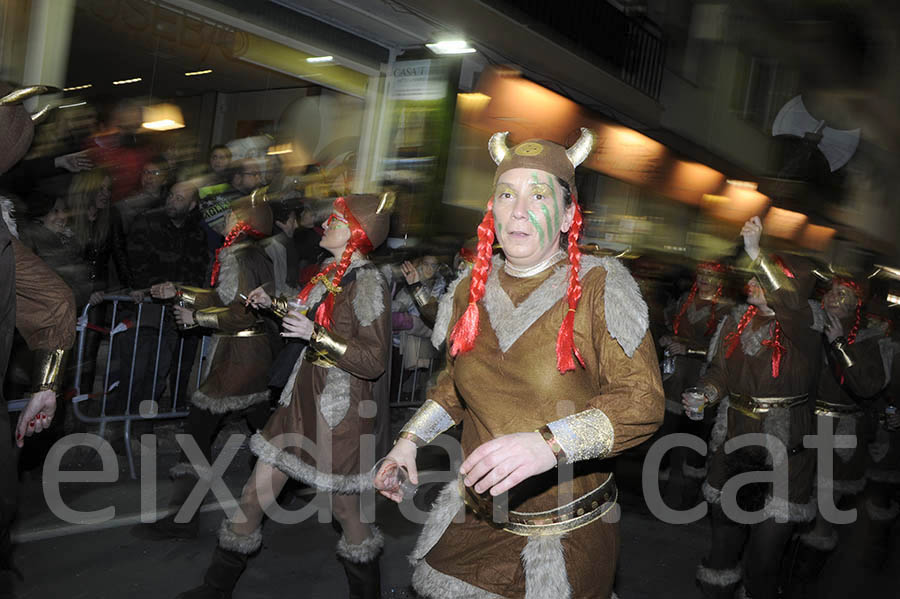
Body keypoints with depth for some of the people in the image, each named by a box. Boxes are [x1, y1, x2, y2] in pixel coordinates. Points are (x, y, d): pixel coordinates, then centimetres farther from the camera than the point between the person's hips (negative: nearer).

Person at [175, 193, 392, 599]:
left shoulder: (368, 283, -17)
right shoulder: (328, 270, 7)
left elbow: (374, 362, -20)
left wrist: (316, 335, -24)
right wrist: (273, 304, 16)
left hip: (339, 412, -7)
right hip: (301, 400, 7)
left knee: (344, 509, 8)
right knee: (255, 494, 11)